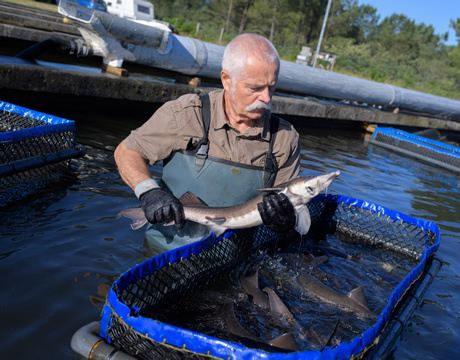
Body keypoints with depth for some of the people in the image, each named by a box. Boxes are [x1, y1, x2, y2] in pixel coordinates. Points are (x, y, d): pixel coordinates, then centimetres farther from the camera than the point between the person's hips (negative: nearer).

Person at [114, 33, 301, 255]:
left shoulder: (286, 139, 0)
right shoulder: (187, 114, -7)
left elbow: (290, 204, 6)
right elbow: (126, 152, 2)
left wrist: (285, 221, -18)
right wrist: (148, 191, -17)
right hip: (169, 249, -2)